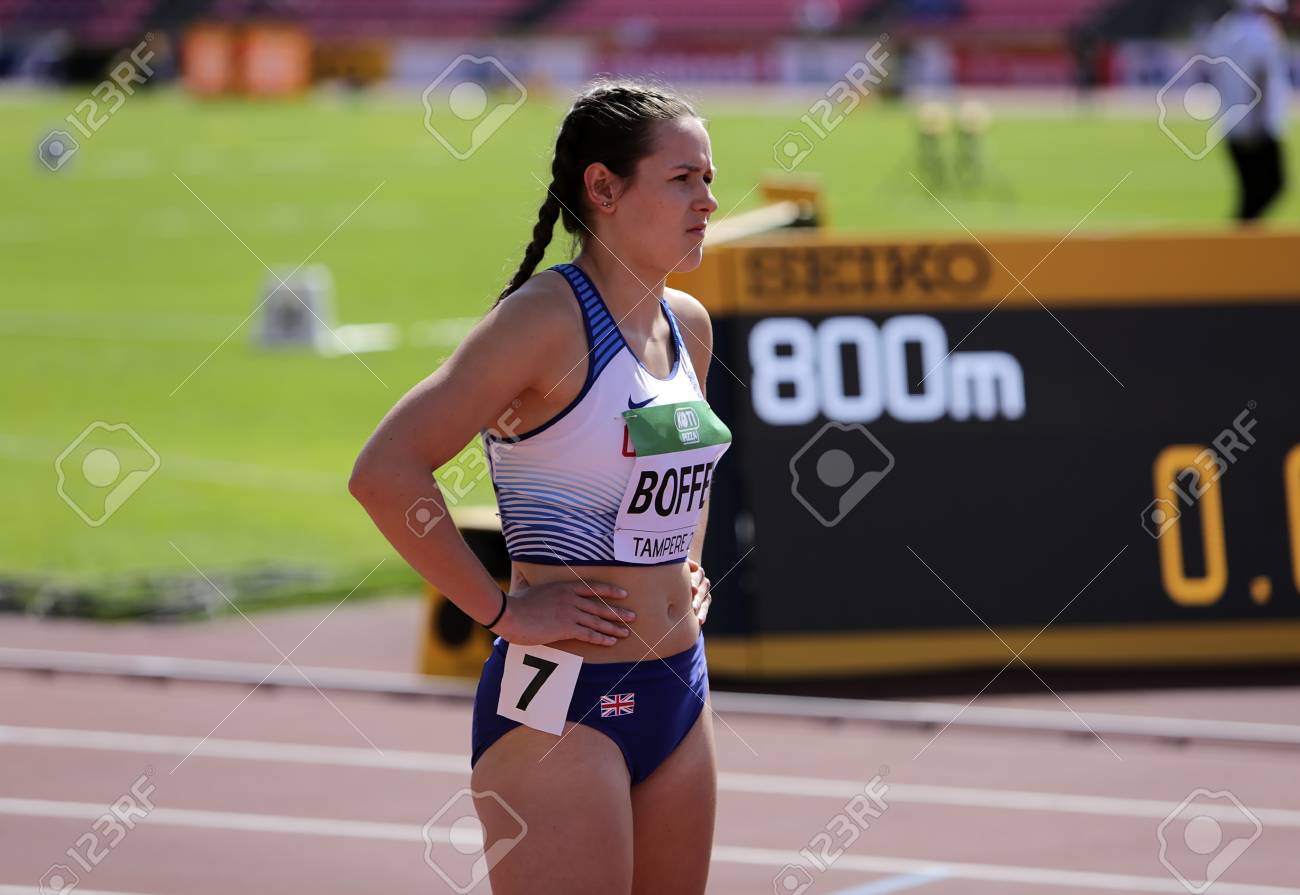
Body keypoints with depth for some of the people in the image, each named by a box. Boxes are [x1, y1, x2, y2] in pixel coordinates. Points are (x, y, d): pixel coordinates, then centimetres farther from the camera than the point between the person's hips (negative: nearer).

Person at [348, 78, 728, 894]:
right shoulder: (549, 317, -14)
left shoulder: (689, 325, 10)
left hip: (679, 691, 8)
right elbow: (385, 472, -21)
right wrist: (499, 610, -17)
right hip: (563, 701, -8)